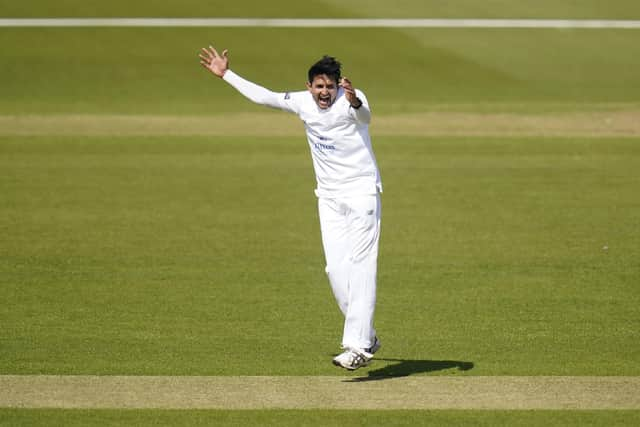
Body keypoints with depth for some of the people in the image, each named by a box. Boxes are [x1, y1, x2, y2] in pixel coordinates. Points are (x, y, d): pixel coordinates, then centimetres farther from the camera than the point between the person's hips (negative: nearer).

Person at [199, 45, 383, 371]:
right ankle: (366, 336, 13)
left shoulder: (351, 101, -16)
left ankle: (358, 346, -17)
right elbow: (263, 96, 14)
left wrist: (354, 102, -63)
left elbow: (364, 115, -40)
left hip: (362, 194, -6)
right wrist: (226, 75, 17)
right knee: (336, 269, 1)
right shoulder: (302, 103, 2)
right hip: (329, 197, 6)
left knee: (360, 267, -13)